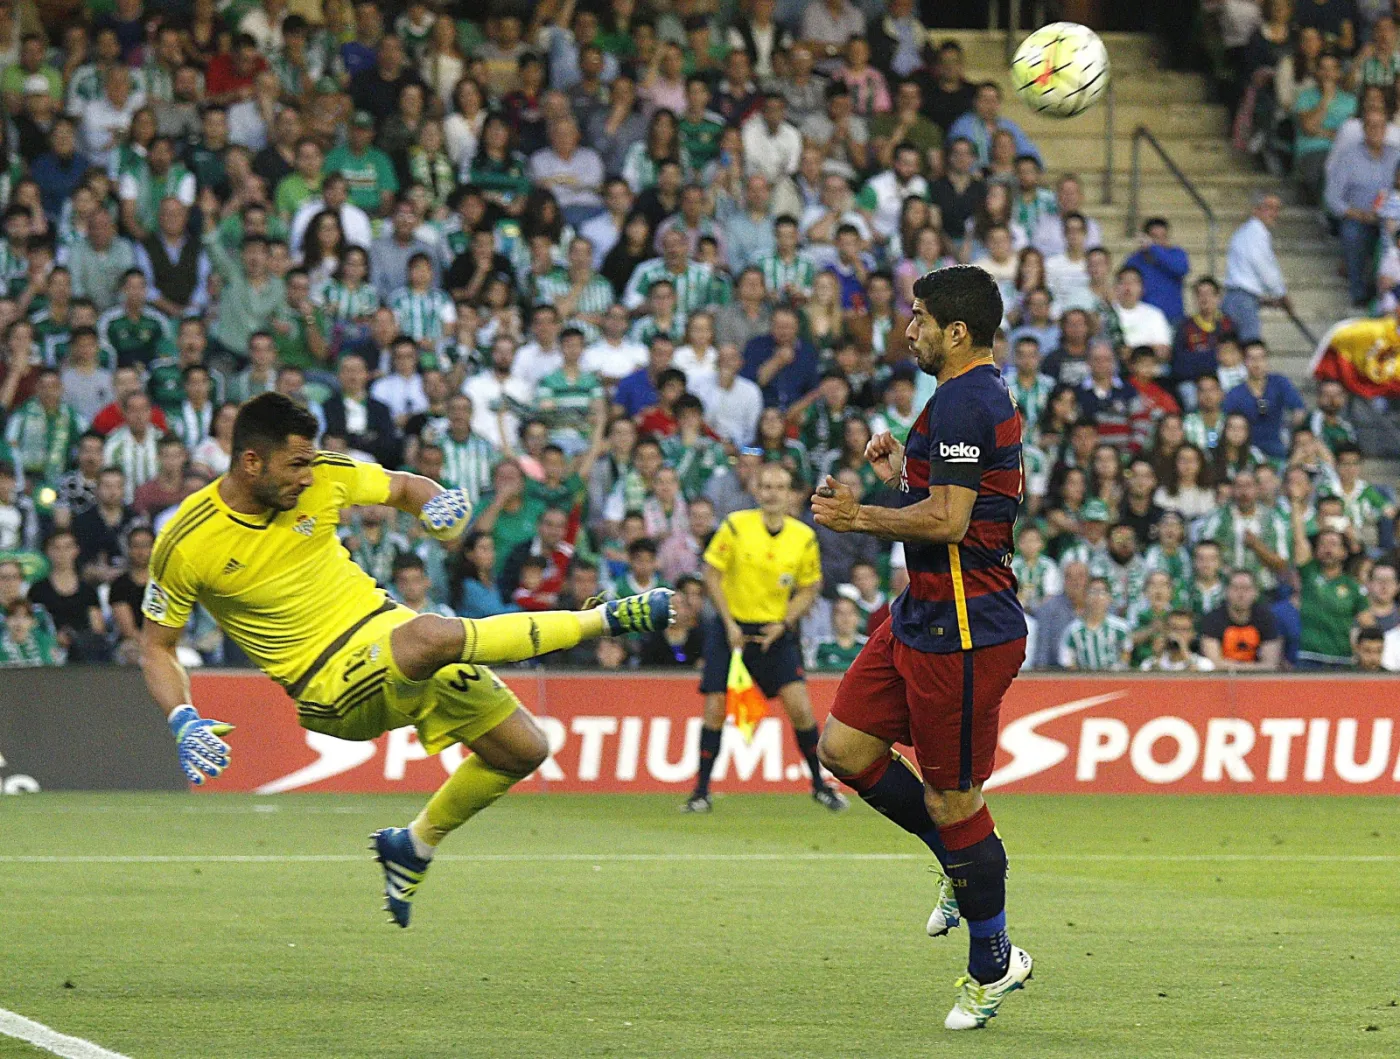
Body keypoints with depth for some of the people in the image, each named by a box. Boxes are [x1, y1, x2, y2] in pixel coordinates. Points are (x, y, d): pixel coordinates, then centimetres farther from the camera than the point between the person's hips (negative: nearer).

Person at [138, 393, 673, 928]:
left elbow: (404, 487, 14)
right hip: (330, 683, -6)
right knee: (430, 636, -37)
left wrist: (439, 504, -10)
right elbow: (156, 647, 0)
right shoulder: (184, 547, -13)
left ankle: (415, 846, 26)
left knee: (525, 749, 3)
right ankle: (604, 618, -23)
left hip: (383, 624, 6)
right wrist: (184, 724, -16)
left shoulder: (321, 476, -3)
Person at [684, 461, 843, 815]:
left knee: (800, 706, -9)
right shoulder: (736, 526, -9)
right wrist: (729, 623, -11)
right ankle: (701, 792, 5)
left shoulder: (804, 538, -3)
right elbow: (711, 573, -4)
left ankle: (819, 784, 9)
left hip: (775, 630, 1)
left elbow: (809, 589, 6)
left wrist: (783, 623, -9)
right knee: (715, 708, -6)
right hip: (731, 627, -1)